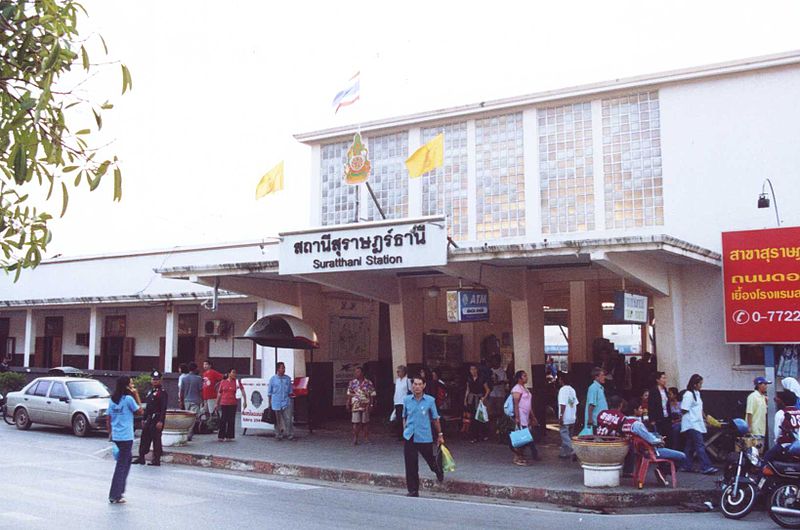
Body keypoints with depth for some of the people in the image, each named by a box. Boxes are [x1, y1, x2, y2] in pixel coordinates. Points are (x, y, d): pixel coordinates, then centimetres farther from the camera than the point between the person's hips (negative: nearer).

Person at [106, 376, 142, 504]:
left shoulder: (113, 399, 7)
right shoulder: (129, 399, -13)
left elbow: (108, 419, 9)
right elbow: (139, 411, -2)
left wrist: (110, 433, 17)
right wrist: (136, 396, -1)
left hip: (116, 436, 7)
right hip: (126, 437, -7)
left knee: (126, 461, 22)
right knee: (122, 465, -1)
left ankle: (119, 490, 24)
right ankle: (115, 496, 2)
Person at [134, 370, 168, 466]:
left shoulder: (162, 392, -10)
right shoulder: (150, 392, 17)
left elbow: (163, 408, -16)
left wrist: (160, 421, -22)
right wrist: (144, 419, 19)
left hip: (157, 419, -8)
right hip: (149, 419, 8)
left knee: (156, 439, -4)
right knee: (145, 438, 11)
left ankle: (156, 460, 2)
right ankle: (141, 458, 20)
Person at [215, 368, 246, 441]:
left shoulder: (237, 382, 3)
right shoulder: (223, 382, 5)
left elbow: (243, 391, -1)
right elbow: (219, 393, 11)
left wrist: (245, 401, -12)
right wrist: (217, 403, 11)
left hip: (233, 404, 0)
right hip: (224, 404, 0)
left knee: (231, 420, 3)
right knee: (223, 420, 1)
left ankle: (230, 436, 11)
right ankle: (221, 436, 8)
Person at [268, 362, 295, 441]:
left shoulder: (288, 378, 5)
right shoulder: (273, 379, -1)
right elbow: (269, 392, 5)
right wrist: (270, 404, 3)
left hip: (286, 403, 1)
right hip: (276, 403, -1)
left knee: (288, 419, -4)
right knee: (278, 421, 7)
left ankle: (290, 435, 2)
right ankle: (278, 435, 18)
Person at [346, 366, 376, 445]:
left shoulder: (368, 383, 2)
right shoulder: (352, 383, 6)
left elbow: (372, 395, 2)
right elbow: (349, 394, 8)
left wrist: (371, 405, -4)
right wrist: (348, 404, 3)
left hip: (366, 406, 0)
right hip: (356, 405, 0)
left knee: (365, 422, 4)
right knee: (356, 422, -4)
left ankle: (366, 438, 14)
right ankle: (355, 439, 1)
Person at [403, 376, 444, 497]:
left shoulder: (430, 400, -4)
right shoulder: (407, 400, 1)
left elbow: (435, 419, 4)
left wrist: (440, 435, 9)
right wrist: (405, 430, 6)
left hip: (425, 437, -1)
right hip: (409, 437, 2)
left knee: (430, 460, 13)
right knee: (410, 465, 0)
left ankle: (439, 472, 47)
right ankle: (413, 490, 11)